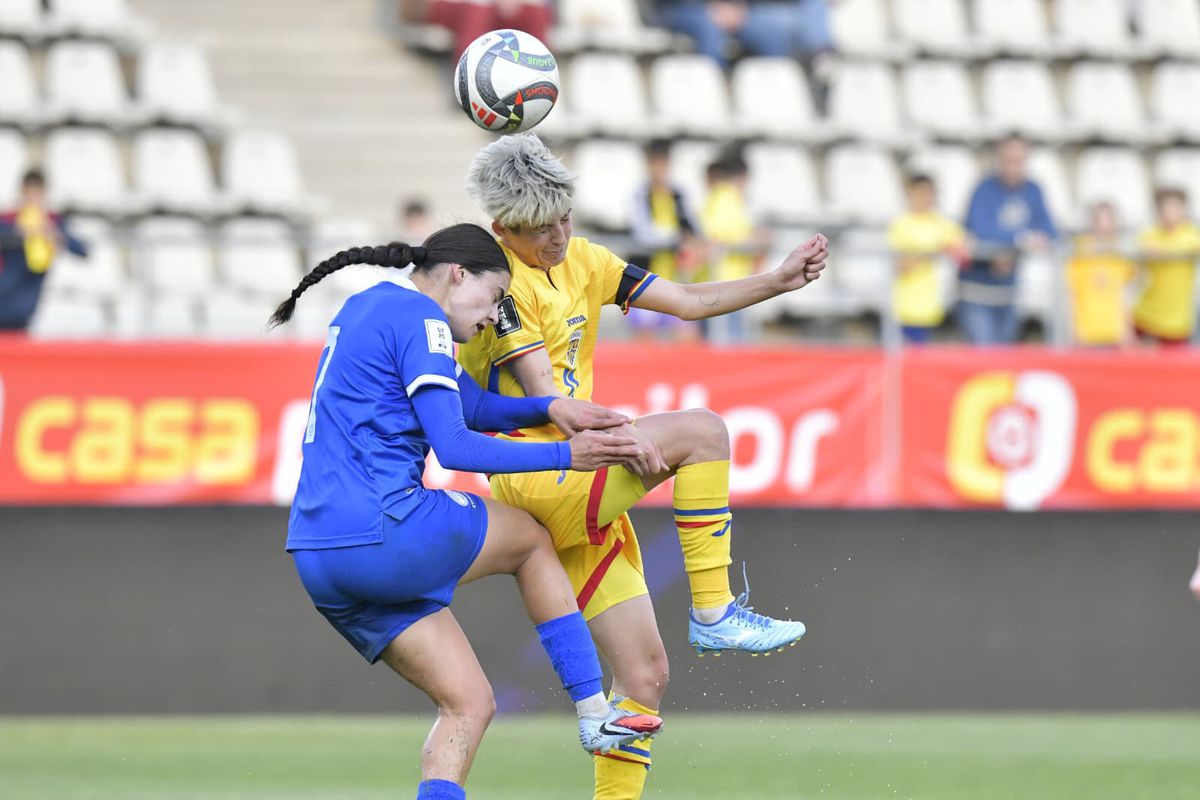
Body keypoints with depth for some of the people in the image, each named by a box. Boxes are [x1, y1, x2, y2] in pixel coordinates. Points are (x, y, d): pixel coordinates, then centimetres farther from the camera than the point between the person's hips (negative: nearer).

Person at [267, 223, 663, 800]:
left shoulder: (366, 309, 23)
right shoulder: (419, 317, -7)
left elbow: (471, 406, 25)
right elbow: (453, 447, -15)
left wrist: (549, 407, 10)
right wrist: (562, 456, -9)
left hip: (319, 555, 9)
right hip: (381, 531, -9)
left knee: (469, 703, 8)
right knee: (532, 540, 16)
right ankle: (594, 715, 18)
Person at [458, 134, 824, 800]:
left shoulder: (580, 261, 15)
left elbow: (690, 302, 16)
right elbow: (546, 400, -18)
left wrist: (780, 281, 5)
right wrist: (626, 434, -28)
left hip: (579, 491, 9)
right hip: (537, 481, -9)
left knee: (645, 672, 5)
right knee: (700, 428, -18)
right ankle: (714, 614, -15)